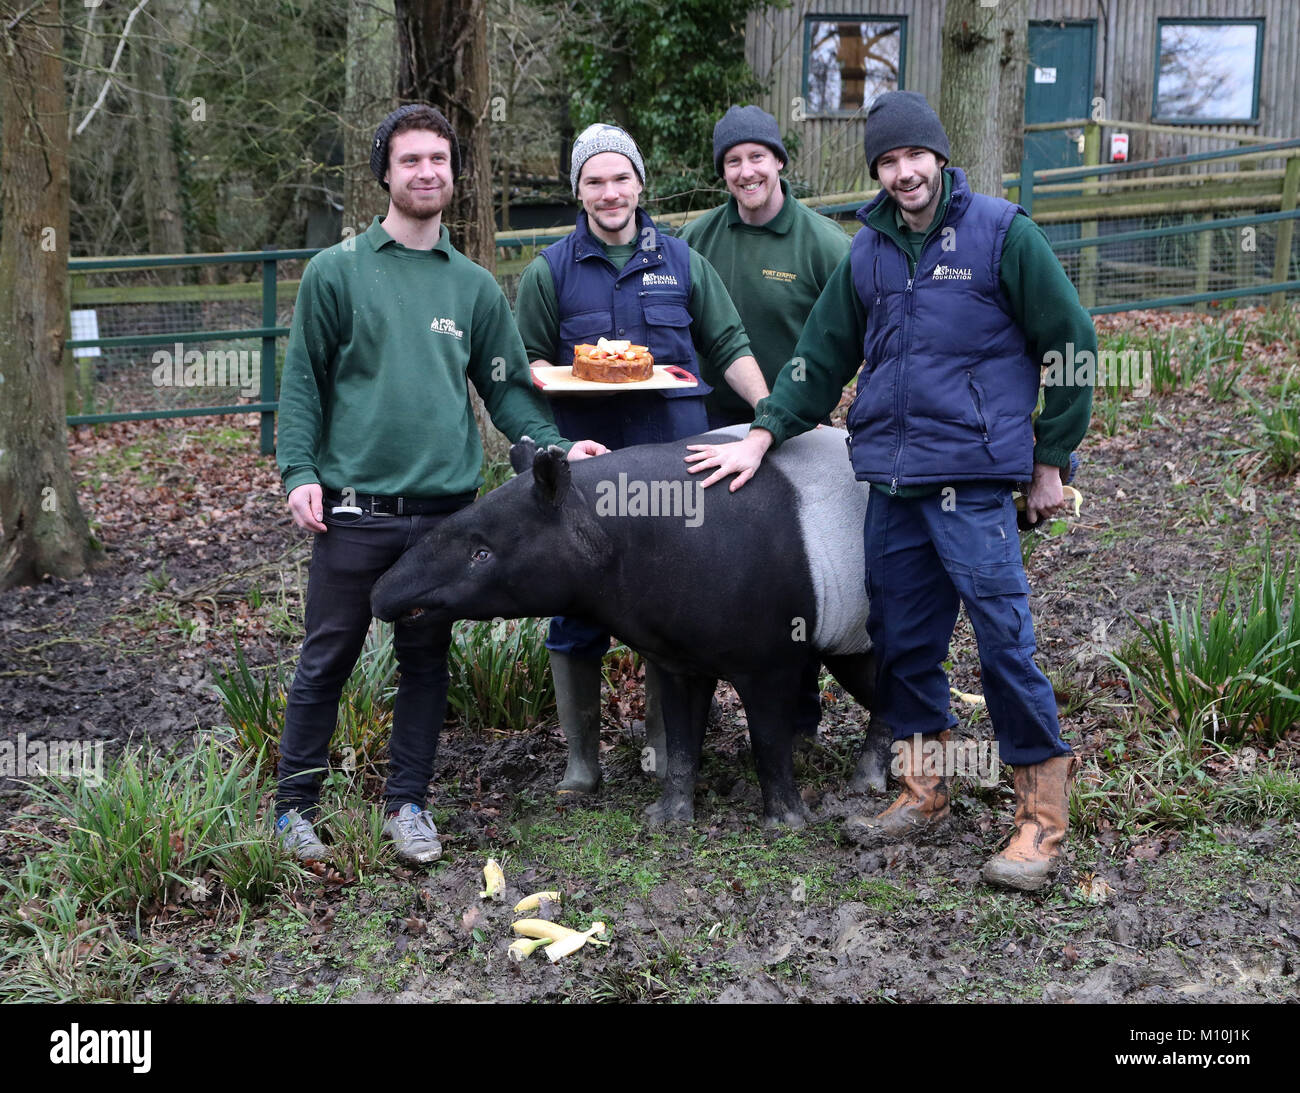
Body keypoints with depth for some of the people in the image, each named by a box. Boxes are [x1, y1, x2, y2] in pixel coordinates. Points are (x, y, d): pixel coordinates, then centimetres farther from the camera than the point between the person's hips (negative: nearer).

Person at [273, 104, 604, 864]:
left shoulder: (475, 287, 11)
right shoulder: (337, 272, 2)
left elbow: (507, 389, 11)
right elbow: (303, 381, 2)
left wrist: (555, 447, -3)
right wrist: (300, 470, -8)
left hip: (445, 508, 3)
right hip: (355, 506, -3)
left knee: (426, 660, 10)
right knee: (327, 659, 4)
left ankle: (408, 801, 23)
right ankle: (297, 803, 18)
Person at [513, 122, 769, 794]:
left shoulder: (682, 262, 11)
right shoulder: (549, 272, 7)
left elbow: (729, 348, 12)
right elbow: (529, 362, 9)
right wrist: (570, 375, -12)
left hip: (675, 460, 1)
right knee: (576, 607, 0)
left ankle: (667, 741, 21)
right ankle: (581, 756, 13)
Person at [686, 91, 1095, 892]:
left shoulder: (1000, 233, -3)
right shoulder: (870, 250, 13)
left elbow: (1071, 344, 0)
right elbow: (823, 356, 19)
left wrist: (1051, 462, 0)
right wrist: (763, 437, 9)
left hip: (973, 479, -6)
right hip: (889, 480, 6)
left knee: (1004, 636, -8)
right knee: (903, 639, 11)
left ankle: (1044, 817, 1)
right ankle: (923, 791, 25)